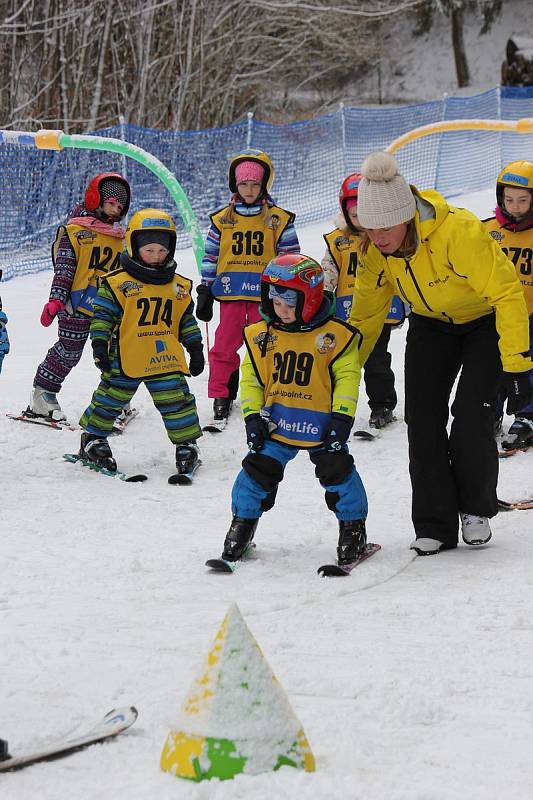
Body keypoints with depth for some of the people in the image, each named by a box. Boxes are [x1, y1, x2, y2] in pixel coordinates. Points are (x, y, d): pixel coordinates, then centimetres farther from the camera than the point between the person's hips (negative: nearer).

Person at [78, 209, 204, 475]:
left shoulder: (179, 286, 9)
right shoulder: (117, 283, -6)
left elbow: (187, 320, 18)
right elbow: (103, 316, -4)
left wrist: (195, 347, 16)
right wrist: (99, 343, -11)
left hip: (166, 358, 3)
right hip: (125, 359, -3)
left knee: (177, 401, 1)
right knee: (110, 399, 5)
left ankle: (186, 444, 13)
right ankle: (93, 438, 22)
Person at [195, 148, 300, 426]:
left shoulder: (279, 219, 4)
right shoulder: (222, 220, 7)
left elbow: (291, 259, 7)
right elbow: (210, 258, 11)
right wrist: (205, 293, 8)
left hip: (265, 294, -1)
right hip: (230, 292, 1)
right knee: (225, 346, 1)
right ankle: (221, 397, 10)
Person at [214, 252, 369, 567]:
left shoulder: (335, 335, -9)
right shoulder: (262, 336, 1)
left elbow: (347, 379, -8)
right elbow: (251, 378, 7)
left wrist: (341, 417, -15)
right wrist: (253, 415, -2)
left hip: (321, 424, -3)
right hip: (276, 423, 3)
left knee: (337, 471, -4)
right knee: (258, 469, 0)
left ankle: (353, 526, 13)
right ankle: (243, 523, 15)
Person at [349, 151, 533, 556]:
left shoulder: (459, 232, -37)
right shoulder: (375, 251, -17)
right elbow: (365, 315, -2)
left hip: (487, 320, -5)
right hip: (432, 324, 5)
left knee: (470, 414, -17)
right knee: (422, 417, -7)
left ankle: (477, 509, 8)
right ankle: (435, 526, 2)